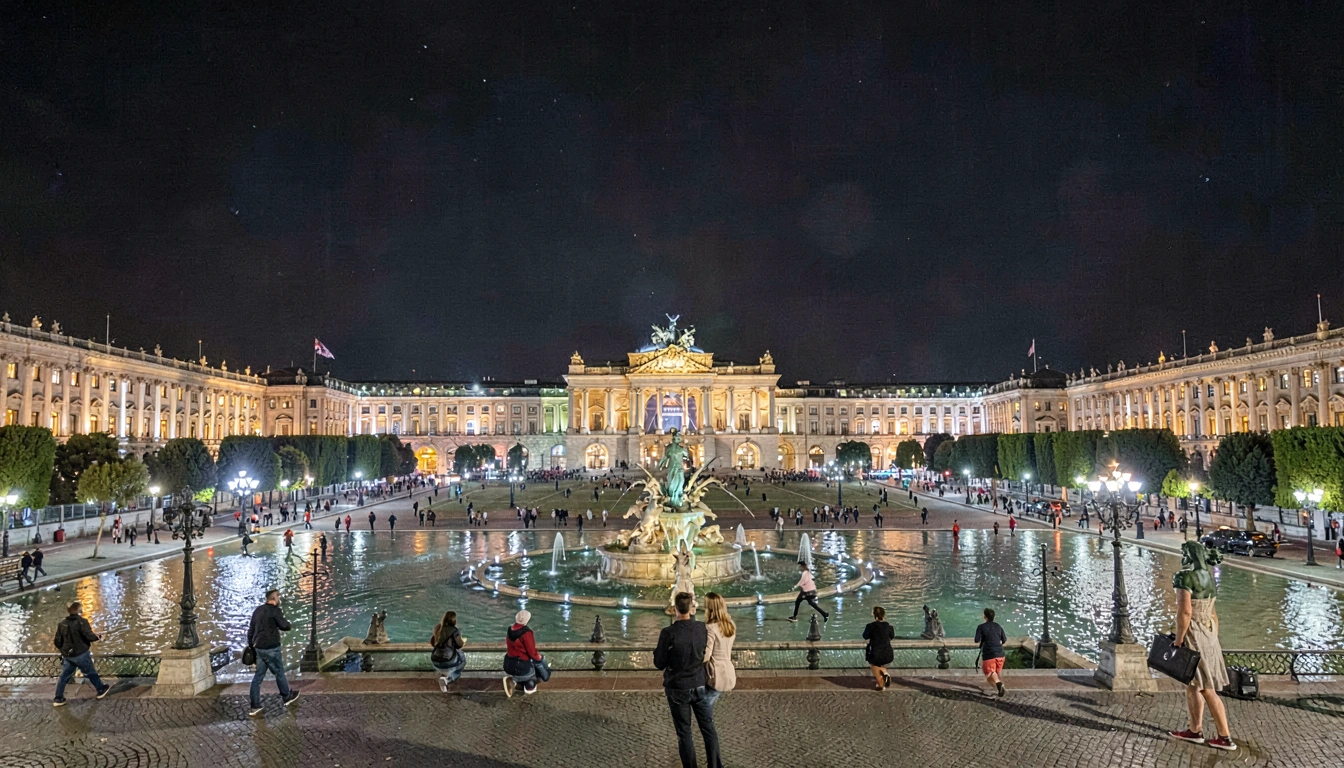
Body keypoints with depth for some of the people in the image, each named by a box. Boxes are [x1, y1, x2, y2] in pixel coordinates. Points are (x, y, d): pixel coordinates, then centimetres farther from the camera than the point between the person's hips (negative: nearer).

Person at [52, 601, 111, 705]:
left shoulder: (62, 623, 1)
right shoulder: (82, 622, -16)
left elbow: (57, 642, 4)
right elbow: (89, 636, -21)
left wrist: (62, 648, 24)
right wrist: (97, 637, 1)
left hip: (67, 655, 5)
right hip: (81, 654, -5)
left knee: (64, 676, 14)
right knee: (91, 673, 11)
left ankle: (58, 699, 16)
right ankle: (101, 690, 25)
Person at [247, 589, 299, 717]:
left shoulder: (258, 610, 11)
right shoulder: (274, 610, -14)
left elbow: (250, 630, 16)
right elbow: (285, 626, -16)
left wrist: (251, 645, 22)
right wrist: (286, 623, 7)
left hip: (259, 648, 7)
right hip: (271, 648, -7)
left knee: (258, 676, 8)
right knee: (279, 673, 9)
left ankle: (255, 707, 7)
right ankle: (287, 697, 25)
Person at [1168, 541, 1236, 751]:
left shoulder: (1186, 578, -18)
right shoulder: (1208, 580, 10)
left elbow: (1185, 612, -23)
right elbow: (1212, 613, 15)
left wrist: (1178, 640, -16)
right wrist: (1213, 639, 21)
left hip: (1192, 635, -9)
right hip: (1207, 632, 9)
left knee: (1207, 689, 0)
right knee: (1191, 684, 16)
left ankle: (1225, 738, 6)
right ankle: (1195, 730, 23)